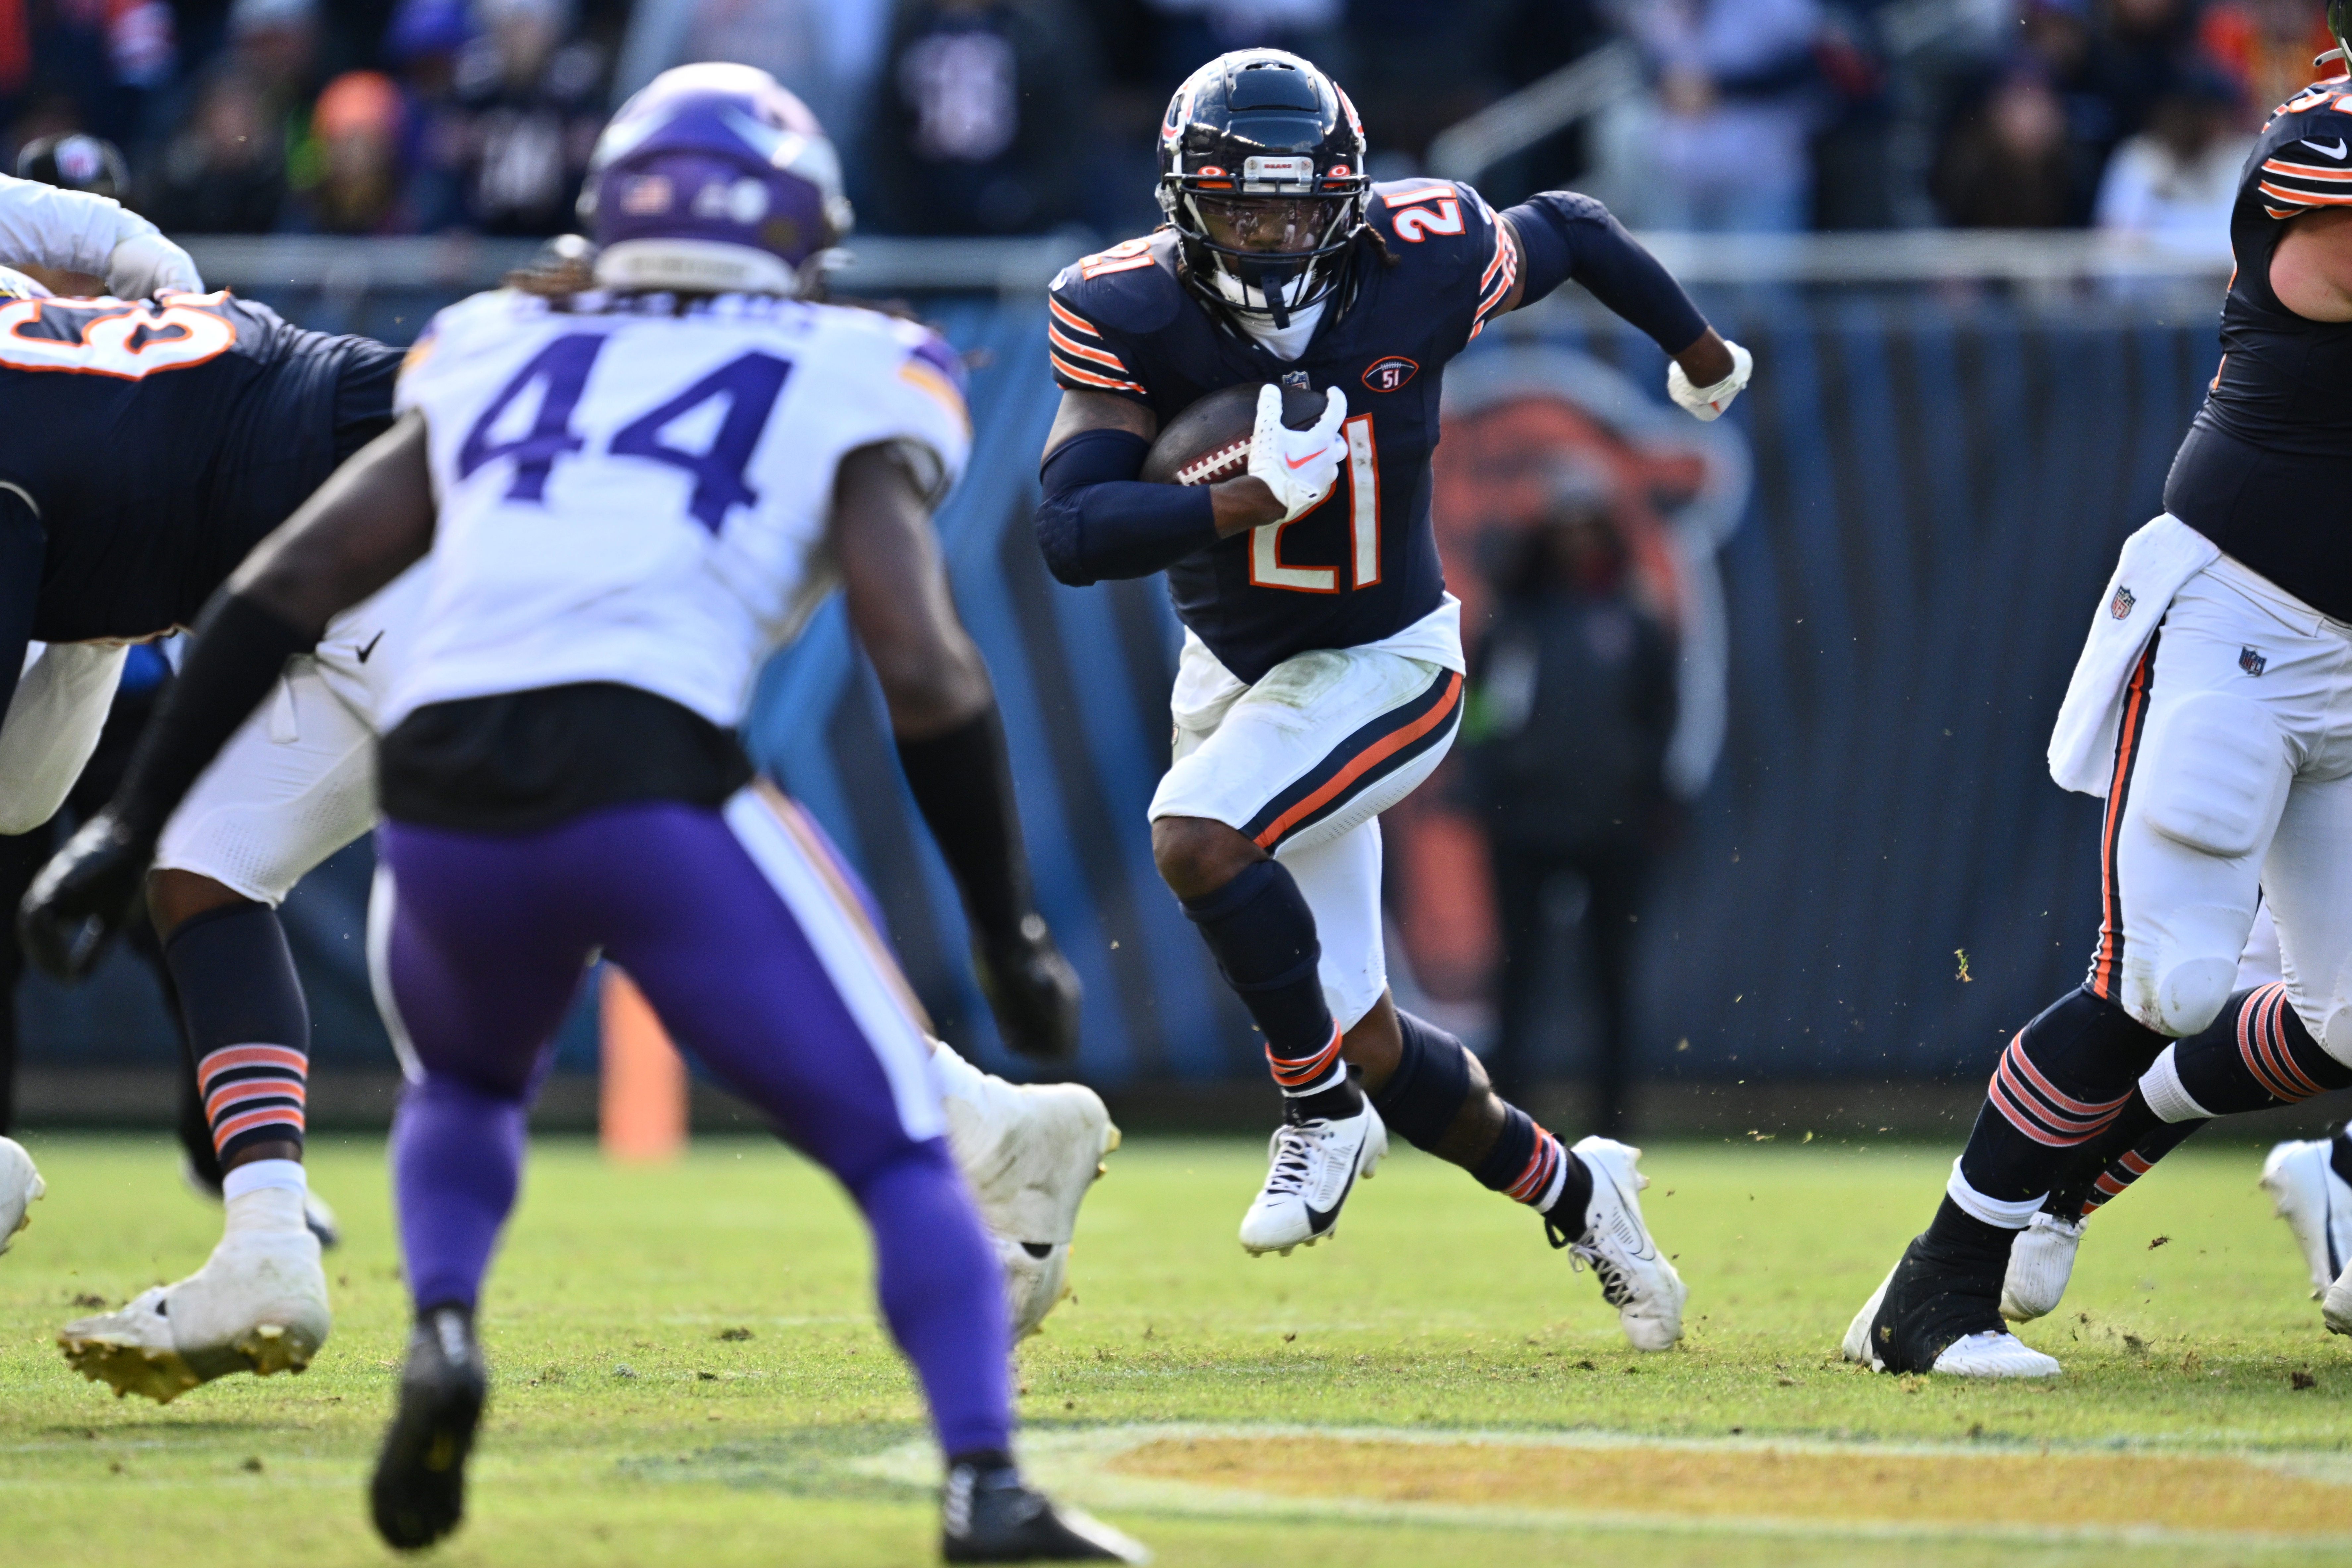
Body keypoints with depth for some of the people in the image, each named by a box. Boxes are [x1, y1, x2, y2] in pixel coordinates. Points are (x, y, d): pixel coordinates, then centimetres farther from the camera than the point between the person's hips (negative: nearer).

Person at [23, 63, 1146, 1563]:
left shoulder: (501, 364, 24)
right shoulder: (846, 389, 14)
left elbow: (287, 583, 19)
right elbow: (924, 675, 2)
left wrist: (138, 818, 22)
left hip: (441, 804, 4)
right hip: (659, 789, -3)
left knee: (465, 1086, 35)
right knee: (902, 1155, 9)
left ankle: (442, 1330, 8)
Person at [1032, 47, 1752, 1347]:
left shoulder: (1420, 269, -18)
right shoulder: (1129, 314, -18)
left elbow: (1569, 232, 4)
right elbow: (1073, 535, -26)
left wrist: (1700, 353, 21)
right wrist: (1255, 497, -38)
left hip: (1378, 671, -3)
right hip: (1233, 675, 3)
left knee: (1196, 842, -31)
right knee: (1360, 1039, 7)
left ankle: (1321, 1109, -10)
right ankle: (1570, 1192, 31)